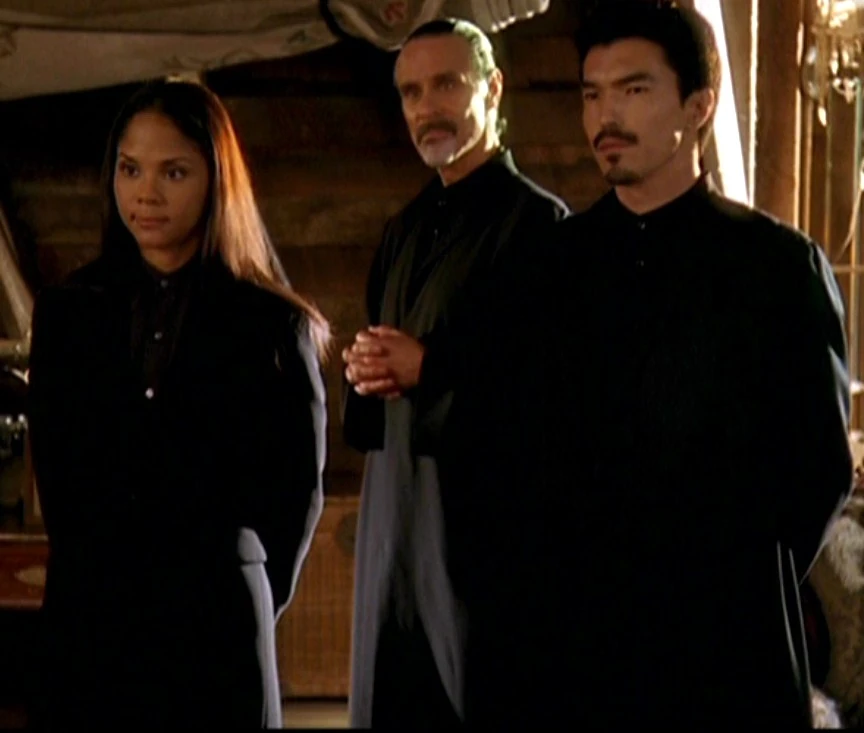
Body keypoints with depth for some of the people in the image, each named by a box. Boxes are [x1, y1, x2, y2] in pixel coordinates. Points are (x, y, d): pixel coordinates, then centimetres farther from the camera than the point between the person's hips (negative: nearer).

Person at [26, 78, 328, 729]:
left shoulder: (272, 326, 0)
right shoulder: (68, 313, 8)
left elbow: (299, 491, 5)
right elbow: (56, 475, 14)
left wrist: (246, 600, 6)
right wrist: (96, 577, 10)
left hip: (215, 629, -2)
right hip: (88, 626, 2)